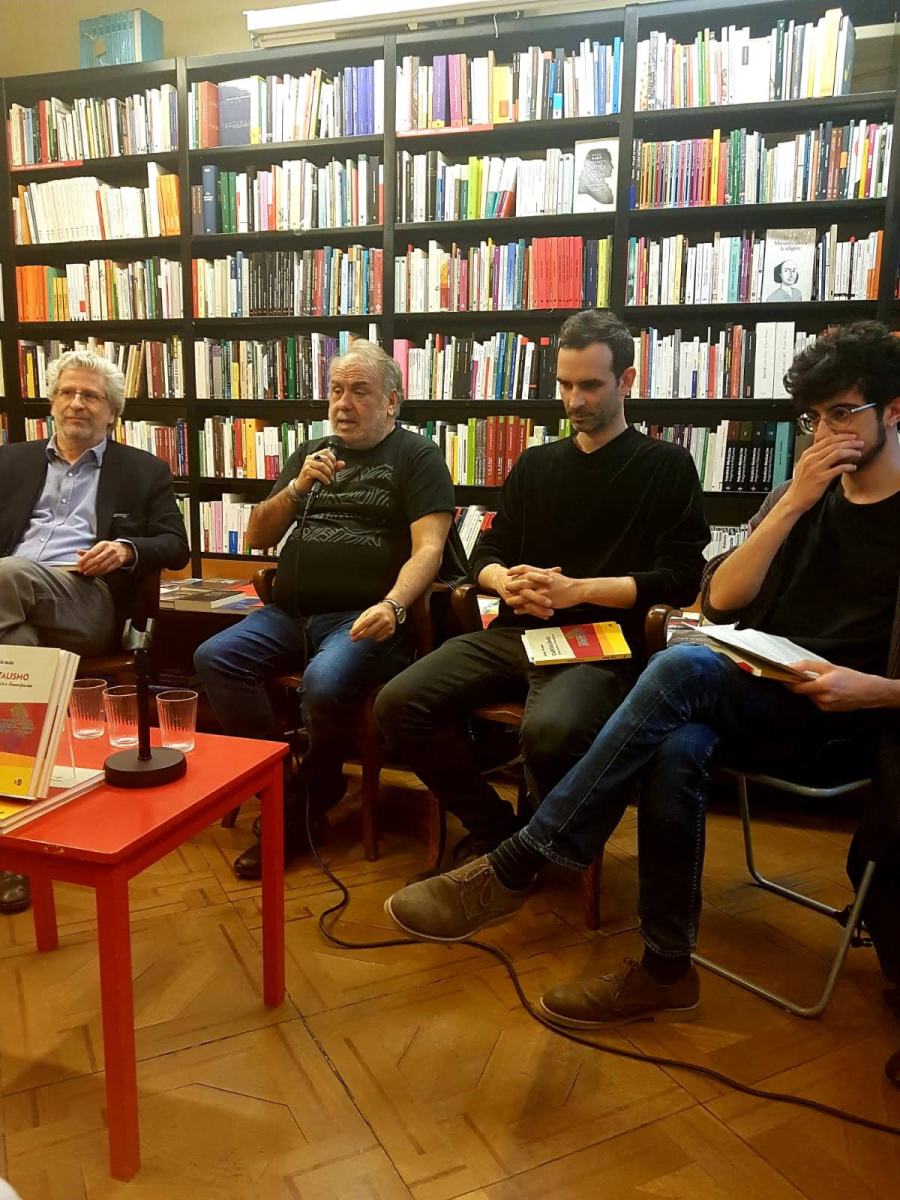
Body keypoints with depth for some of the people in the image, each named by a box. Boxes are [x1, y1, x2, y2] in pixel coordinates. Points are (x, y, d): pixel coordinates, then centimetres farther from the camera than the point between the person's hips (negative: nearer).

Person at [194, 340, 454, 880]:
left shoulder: (417, 456, 5)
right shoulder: (311, 453, 22)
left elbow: (428, 548, -8)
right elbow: (257, 536, 18)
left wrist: (392, 607, -26)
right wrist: (298, 488, 0)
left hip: (364, 617, -5)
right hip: (291, 614, 6)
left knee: (324, 683, -34)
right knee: (214, 658, -21)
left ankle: (303, 807, -5)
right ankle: (279, 786, -7)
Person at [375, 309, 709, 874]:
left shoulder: (667, 466, 6)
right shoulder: (536, 464, 21)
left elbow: (680, 578, -3)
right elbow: (487, 552, 21)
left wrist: (577, 589, -15)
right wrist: (507, 582, -5)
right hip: (515, 632, 5)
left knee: (550, 730, -37)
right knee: (400, 703, -17)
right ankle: (495, 830, 1)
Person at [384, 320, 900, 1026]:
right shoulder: (799, 496, 17)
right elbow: (720, 600, 3)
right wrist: (794, 504, -6)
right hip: (755, 708, 4)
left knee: (684, 667, -32)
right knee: (675, 748, -32)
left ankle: (512, 871, -30)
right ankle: (666, 971, -17)